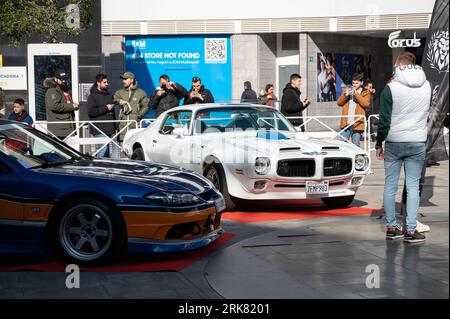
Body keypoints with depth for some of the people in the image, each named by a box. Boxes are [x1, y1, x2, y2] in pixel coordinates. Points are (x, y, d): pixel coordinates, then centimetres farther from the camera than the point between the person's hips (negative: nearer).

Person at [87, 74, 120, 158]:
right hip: (100, 130, -7)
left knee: (115, 151, 3)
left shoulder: (109, 95, 21)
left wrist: (115, 126, 21)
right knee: (103, 150, -13)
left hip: (111, 130, 7)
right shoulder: (92, 96, -2)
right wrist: (105, 108, -13)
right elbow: (91, 111, -16)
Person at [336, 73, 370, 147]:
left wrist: (356, 94, -14)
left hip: (357, 124, -3)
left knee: (355, 146, 0)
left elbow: (366, 104, -11)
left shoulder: (365, 93, 7)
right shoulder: (347, 90, 17)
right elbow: (339, 103, 9)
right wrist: (345, 95, -7)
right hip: (346, 124, 3)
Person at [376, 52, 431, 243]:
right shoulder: (427, 86, 1)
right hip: (417, 143, 2)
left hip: (394, 143, -2)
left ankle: (391, 228, 14)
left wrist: (379, 144, 2)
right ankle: (410, 230, 0)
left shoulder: (391, 88, -10)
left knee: (390, 186, 9)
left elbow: (384, 120, -8)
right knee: (413, 186, 4)